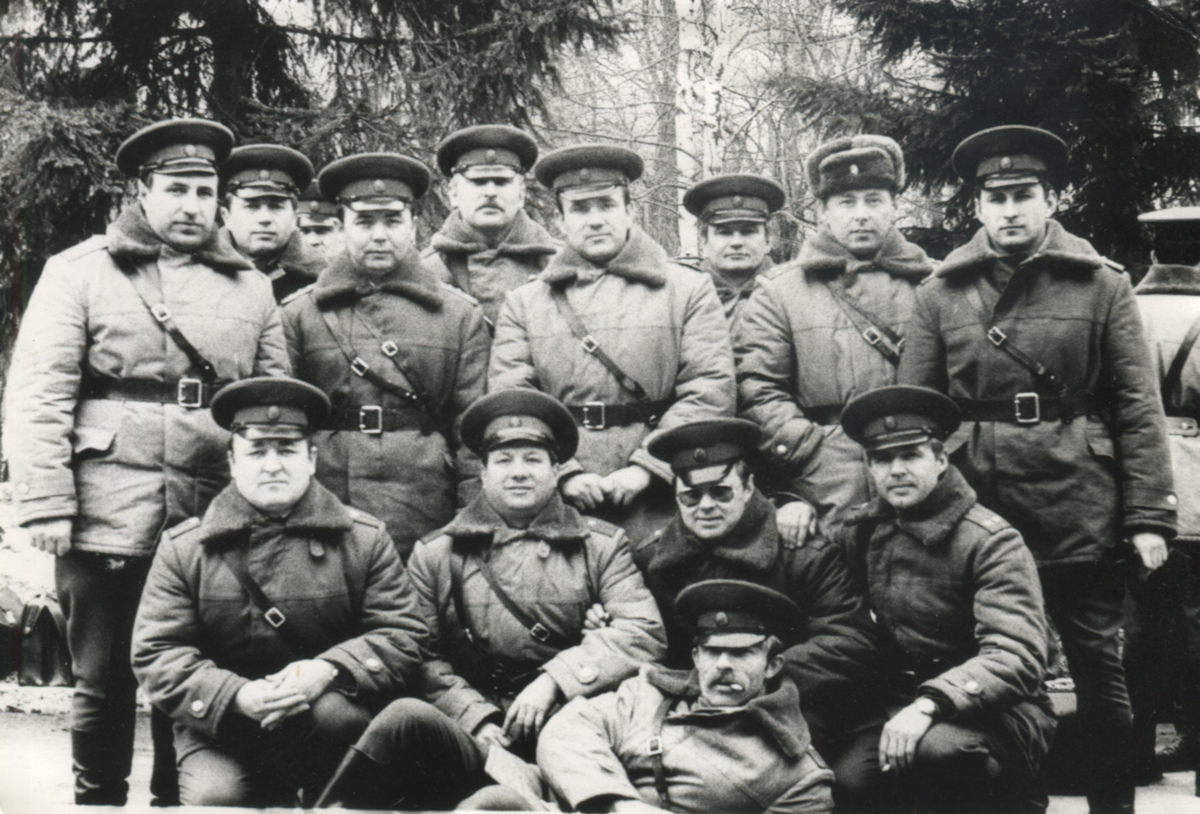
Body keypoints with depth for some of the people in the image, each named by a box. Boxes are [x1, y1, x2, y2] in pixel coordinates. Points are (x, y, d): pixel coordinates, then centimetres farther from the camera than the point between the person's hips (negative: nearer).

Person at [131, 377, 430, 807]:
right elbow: (156, 654, 0)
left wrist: (327, 671, -19)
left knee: (336, 715, -34)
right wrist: (236, 696, -18)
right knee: (213, 797, -29)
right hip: (221, 732, 0)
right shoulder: (182, 548, 7)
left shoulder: (364, 539, 7)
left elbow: (403, 637, 0)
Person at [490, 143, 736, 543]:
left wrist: (645, 468, -10)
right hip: (557, 502, 1)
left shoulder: (689, 290, 9)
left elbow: (712, 392, 0)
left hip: (658, 501, -1)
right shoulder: (522, 304, 13)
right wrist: (564, 472, -10)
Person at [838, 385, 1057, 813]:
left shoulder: (990, 541, -9)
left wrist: (930, 704, -35)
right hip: (900, 708, 5)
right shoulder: (862, 531, 8)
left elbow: (1017, 658, -21)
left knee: (938, 748, -37)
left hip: (995, 712, -5)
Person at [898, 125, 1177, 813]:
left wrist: (1150, 516, -8)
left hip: (1082, 514, -1)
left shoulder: (1101, 286, 1)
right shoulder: (941, 294, 5)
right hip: (976, 512, 2)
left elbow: (1139, 411, -2)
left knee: (1099, 668, 7)